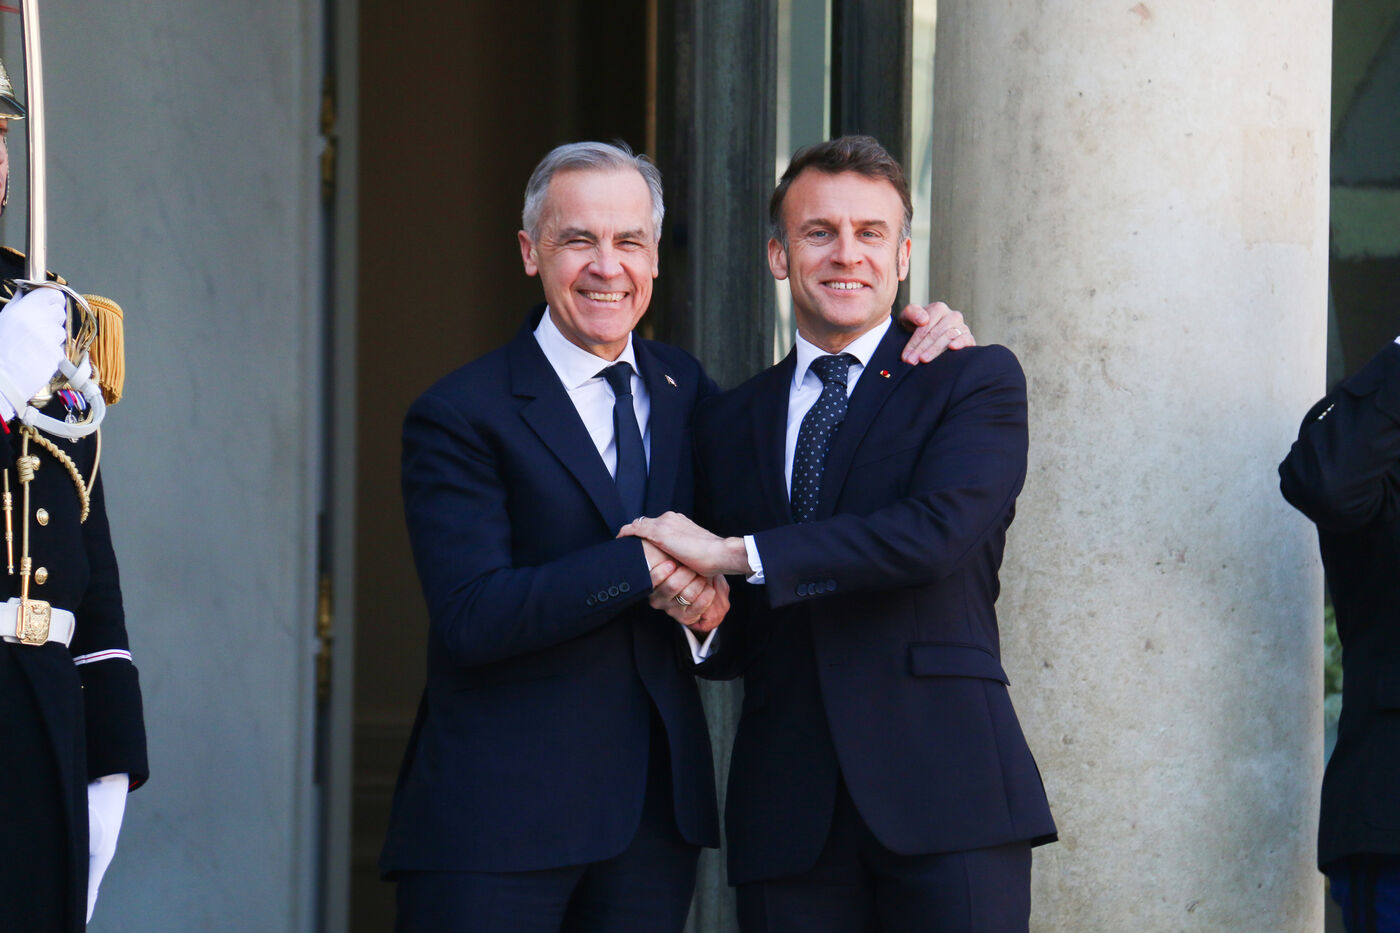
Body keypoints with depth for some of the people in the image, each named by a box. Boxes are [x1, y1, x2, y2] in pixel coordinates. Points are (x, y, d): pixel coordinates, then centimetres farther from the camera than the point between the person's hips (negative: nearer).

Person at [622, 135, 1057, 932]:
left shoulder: (976, 381, 5)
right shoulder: (729, 422, 17)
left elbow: (938, 530, -14)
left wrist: (734, 555, -12)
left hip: (945, 791, -3)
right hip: (788, 814, 3)